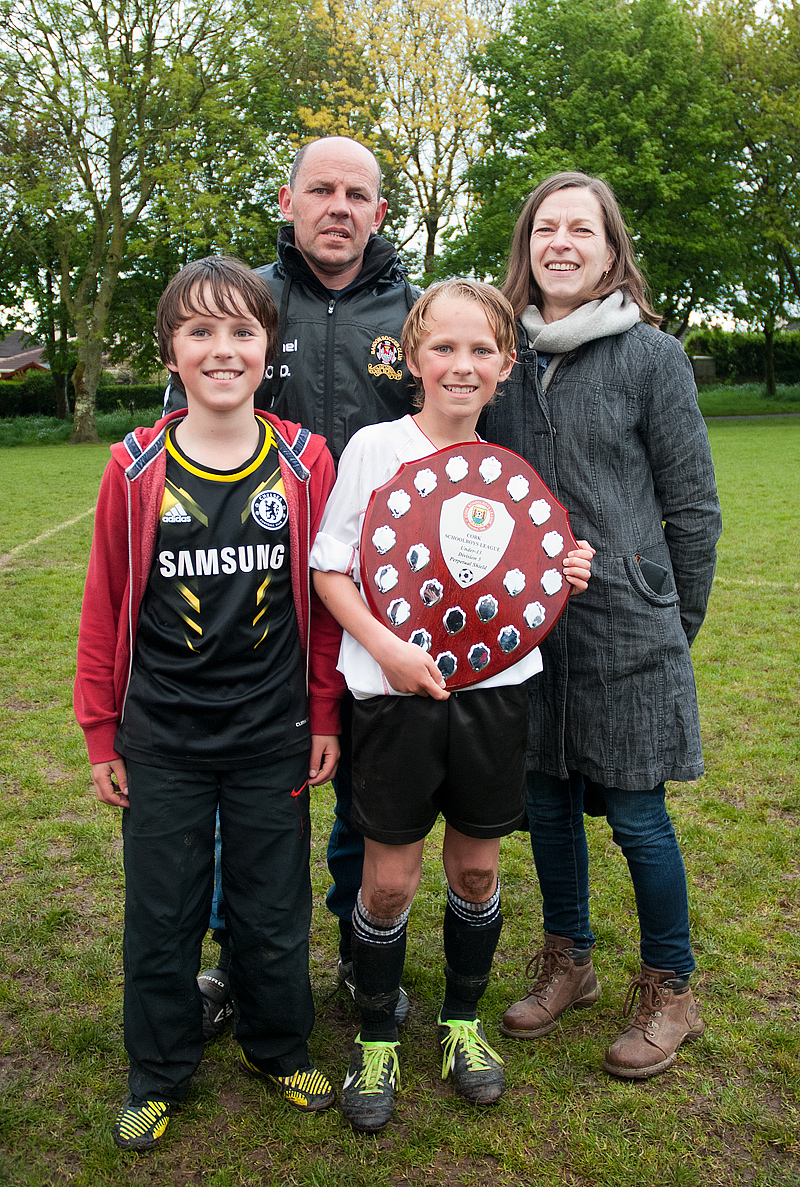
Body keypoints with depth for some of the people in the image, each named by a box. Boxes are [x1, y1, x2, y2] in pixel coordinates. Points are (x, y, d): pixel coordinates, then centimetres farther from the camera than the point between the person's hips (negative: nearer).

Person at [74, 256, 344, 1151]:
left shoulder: (306, 463, -6)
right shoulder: (135, 469, -6)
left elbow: (324, 598, 0)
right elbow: (105, 609, 0)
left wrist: (324, 717, 2)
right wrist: (100, 734, 3)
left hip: (272, 736, 0)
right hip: (162, 741, 0)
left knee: (273, 911, 15)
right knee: (160, 913, 14)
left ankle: (276, 1045, 41)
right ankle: (159, 1072, 37)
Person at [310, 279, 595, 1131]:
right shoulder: (375, 448, -5)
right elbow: (329, 567, -5)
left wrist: (563, 576, -6)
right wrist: (385, 646, -18)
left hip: (493, 689, 3)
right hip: (397, 695, -3)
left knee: (476, 868, 15)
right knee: (388, 879, 5)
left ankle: (462, 1022, 38)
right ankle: (376, 1040, 29)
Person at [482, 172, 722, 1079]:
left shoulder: (650, 355, -4)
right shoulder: (505, 356, 7)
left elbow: (693, 505, -1)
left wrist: (675, 627, 2)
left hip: (625, 625, -4)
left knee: (634, 813, 3)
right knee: (547, 799, 14)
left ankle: (669, 989, 25)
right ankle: (567, 961, 35)